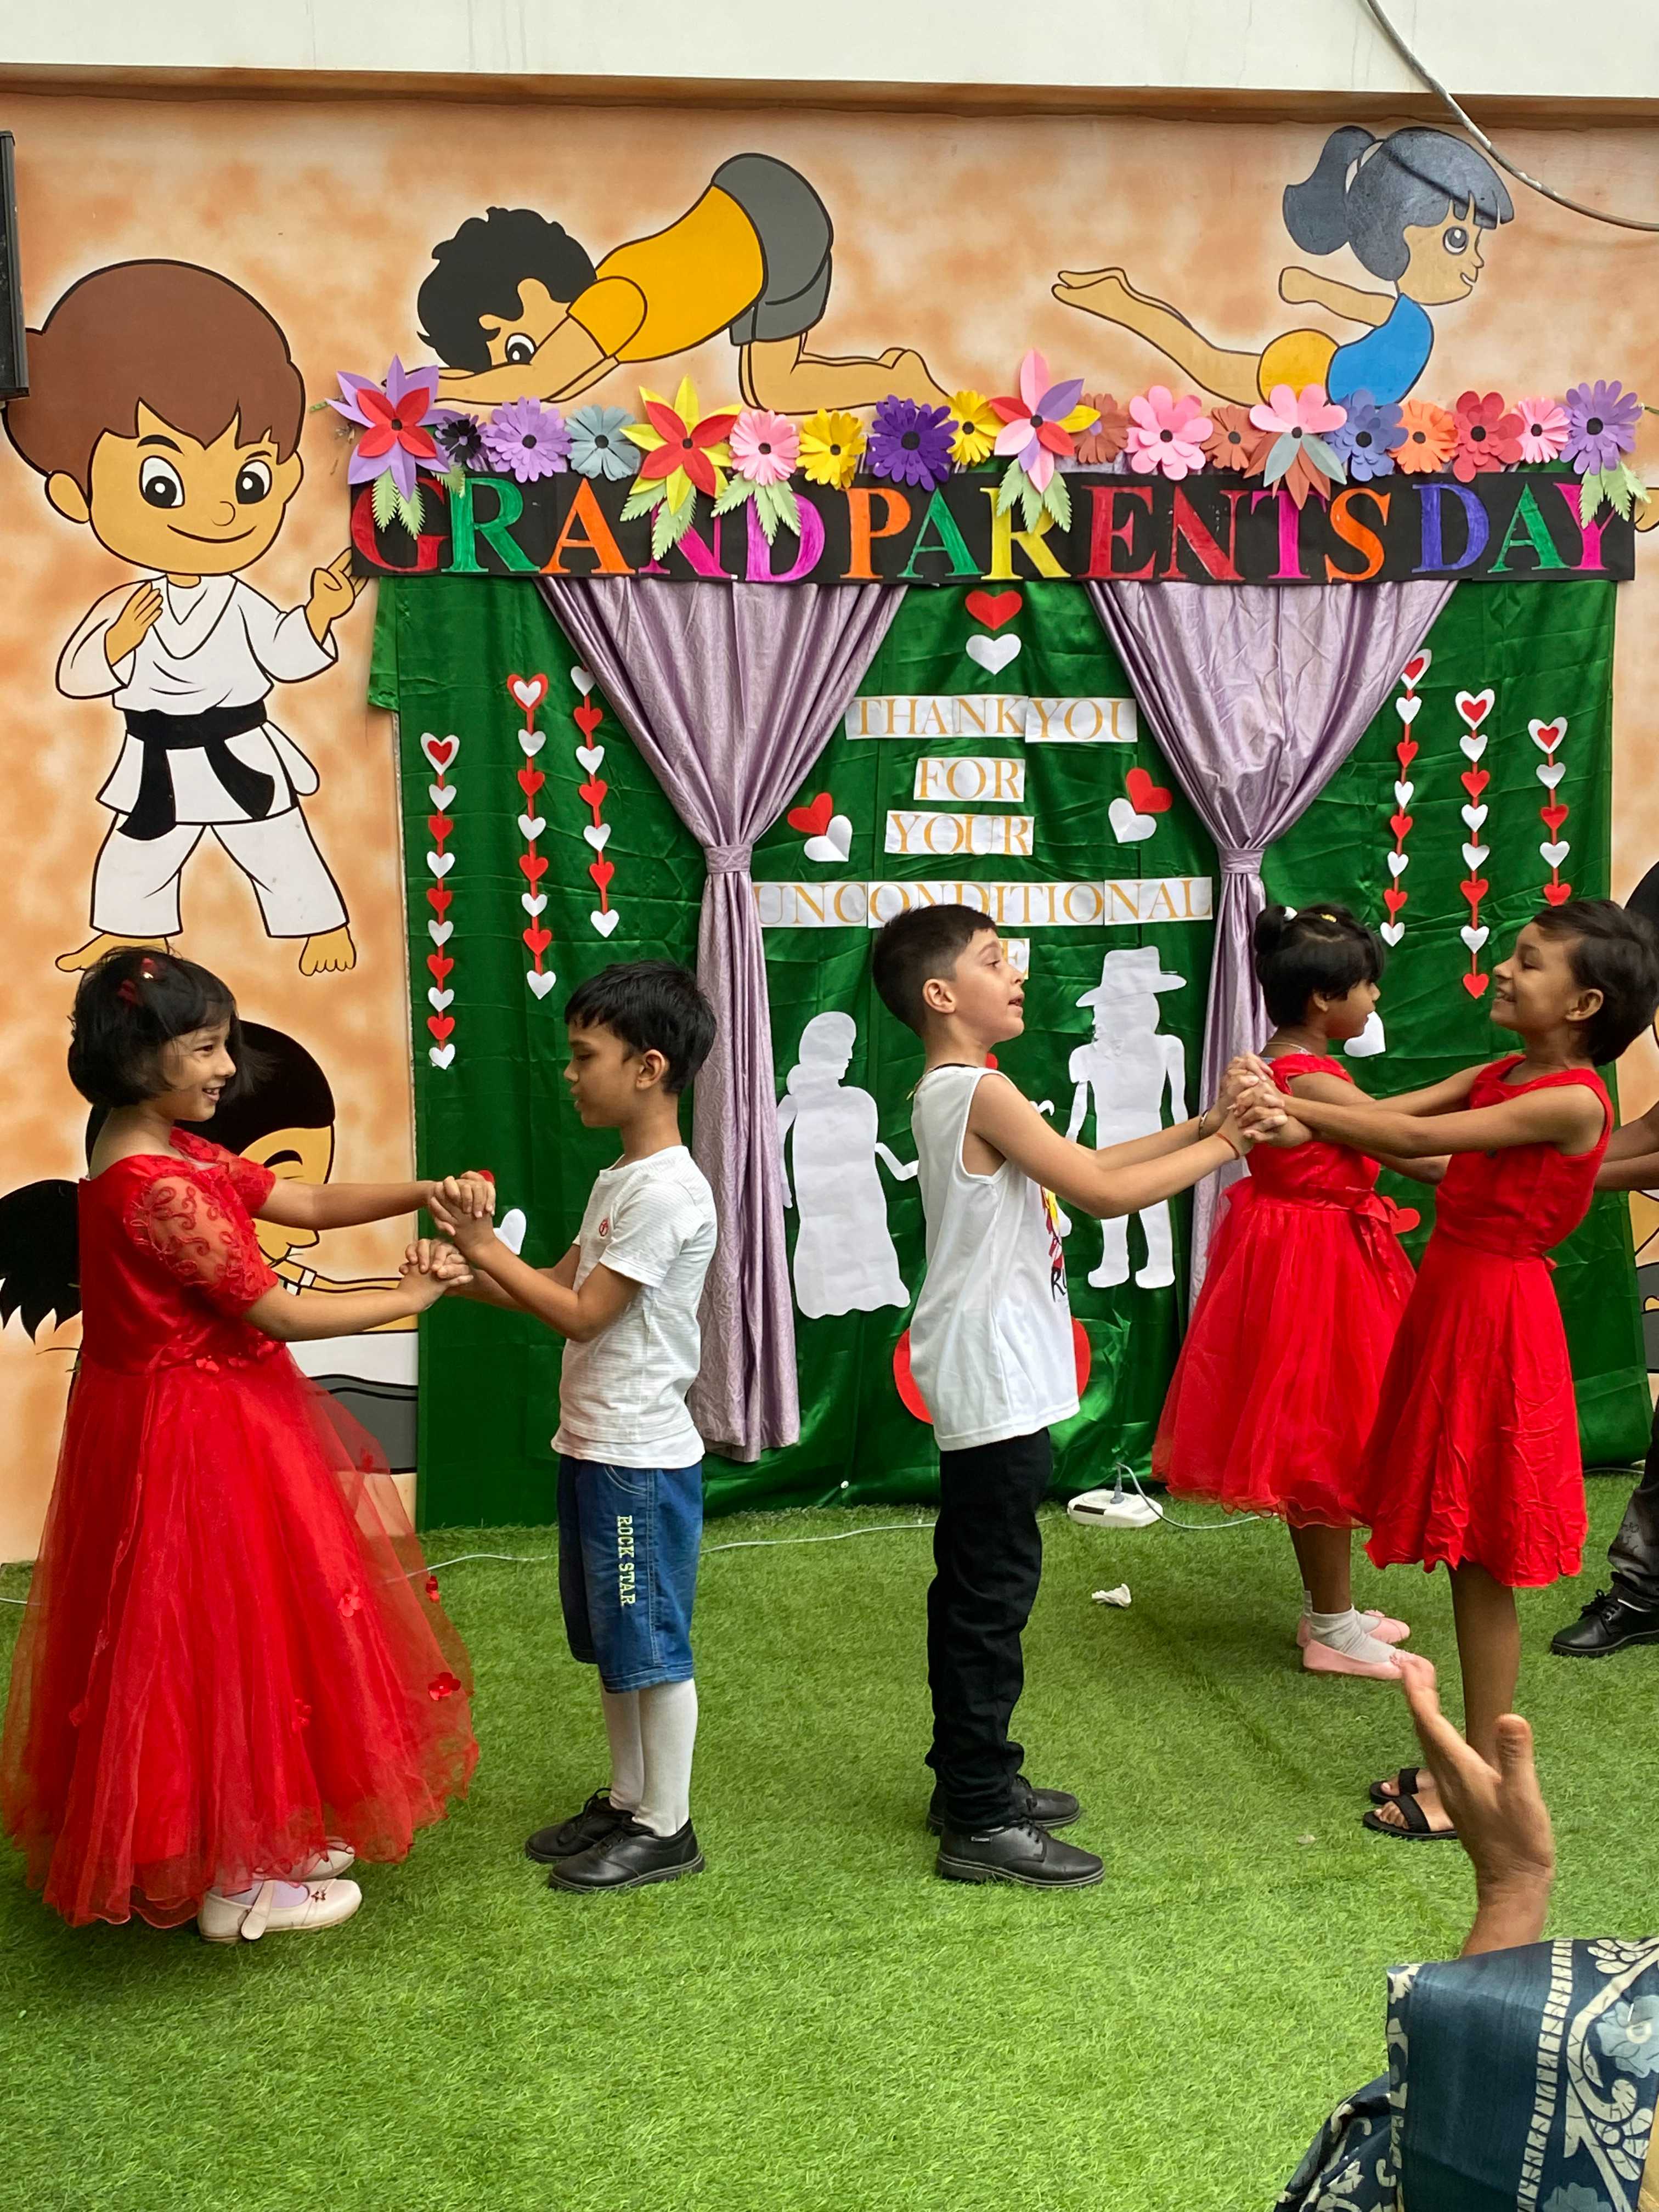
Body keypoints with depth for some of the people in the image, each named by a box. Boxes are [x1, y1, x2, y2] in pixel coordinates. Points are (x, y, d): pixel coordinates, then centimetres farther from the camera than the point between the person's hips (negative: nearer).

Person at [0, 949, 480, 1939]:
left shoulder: (178, 1154, 5)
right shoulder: (155, 1188, -25)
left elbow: (308, 1204, 7)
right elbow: (281, 1312, -21)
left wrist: (422, 1194, -7)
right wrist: (412, 1297, -10)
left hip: (213, 1422, 10)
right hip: (197, 1442, -10)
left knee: (231, 1635, 20)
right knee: (225, 1642, 4)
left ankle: (262, 1837, 36)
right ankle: (238, 1885, 20)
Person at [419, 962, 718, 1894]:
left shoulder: (666, 1191, -20)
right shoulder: (624, 1179, 11)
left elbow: (581, 1314, -19)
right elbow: (563, 1281, 14)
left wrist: (487, 1244, -13)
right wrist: (467, 1276, 0)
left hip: (643, 1459, -10)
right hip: (596, 1447, 10)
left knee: (652, 1643, 3)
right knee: (613, 1641, 19)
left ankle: (667, 1827, 16)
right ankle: (627, 1799, 33)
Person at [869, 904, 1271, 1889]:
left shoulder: (953, 1094, 13)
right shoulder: (982, 1092, -17)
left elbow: (1082, 1167, 13)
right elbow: (1105, 1192, -18)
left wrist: (1202, 1124, 7)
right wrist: (1223, 1146, -6)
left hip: (986, 1383, 10)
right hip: (997, 1384, -10)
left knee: (974, 1586, 17)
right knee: (993, 1592, -3)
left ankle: (973, 1779, 29)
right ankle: (981, 1822, 6)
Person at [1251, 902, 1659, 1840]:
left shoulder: (1573, 1100, -17)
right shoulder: (1497, 1076, 9)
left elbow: (1416, 1139, -23)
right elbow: (1390, 1112, -1)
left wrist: (1292, 1107, -19)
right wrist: (1296, 1118, -20)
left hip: (1496, 1318, -8)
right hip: (1452, 1296, 8)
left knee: (1483, 1561, 1)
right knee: (1466, 1558, 15)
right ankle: (1470, 1757, 28)